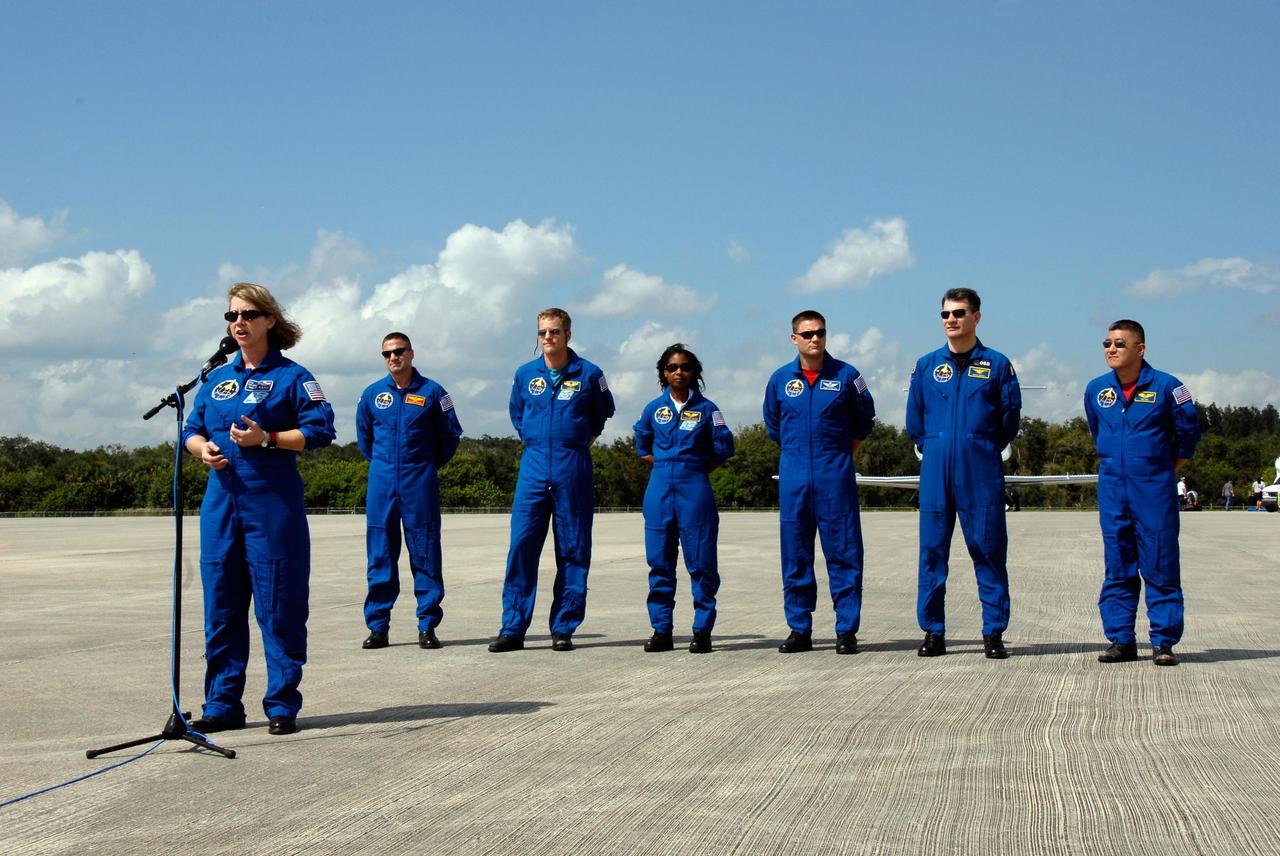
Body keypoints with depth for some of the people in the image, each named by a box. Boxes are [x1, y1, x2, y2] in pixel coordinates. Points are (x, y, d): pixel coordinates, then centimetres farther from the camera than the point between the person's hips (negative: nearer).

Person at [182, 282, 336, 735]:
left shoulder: (291, 376, 0)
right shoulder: (216, 379, 17)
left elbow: (320, 430, -7)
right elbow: (192, 429, 20)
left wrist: (266, 439, -18)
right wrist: (202, 447, -2)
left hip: (273, 505, -5)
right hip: (221, 501, 5)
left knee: (279, 605, -3)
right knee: (221, 605, 7)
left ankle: (282, 705, 4)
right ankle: (222, 705, 15)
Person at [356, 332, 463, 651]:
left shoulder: (432, 392, 1)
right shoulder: (372, 394, 8)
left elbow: (450, 435, 9)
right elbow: (364, 436, 22)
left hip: (421, 484, -2)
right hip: (381, 483, 2)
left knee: (425, 554, -1)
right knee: (380, 554, 2)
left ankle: (428, 625, 3)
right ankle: (377, 626, 7)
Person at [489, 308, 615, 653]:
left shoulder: (589, 374, 0)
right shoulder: (525, 374, 7)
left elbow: (603, 414, 19)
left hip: (573, 471, -1)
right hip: (533, 469, 2)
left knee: (573, 550, 2)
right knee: (521, 546, -5)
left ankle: (563, 628, 8)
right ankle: (513, 628, -1)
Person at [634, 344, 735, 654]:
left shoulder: (706, 408, 1)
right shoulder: (654, 409, 9)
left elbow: (723, 449, 4)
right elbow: (642, 446, 22)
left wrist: (697, 470, 6)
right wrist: (665, 466, 13)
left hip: (695, 491, -3)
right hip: (659, 491, 3)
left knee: (701, 562, -3)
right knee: (659, 561, 4)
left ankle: (702, 631, 2)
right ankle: (661, 630, 10)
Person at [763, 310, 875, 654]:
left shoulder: (846, 375, 1)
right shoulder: (781, 379, 6)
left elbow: (864, 420, 14)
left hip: (835, 477, -2)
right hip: (794, 477, 2)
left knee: (843, 552, -3)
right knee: (795, 554, 4)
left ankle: (846, 630, 2)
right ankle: (799, 629, 11)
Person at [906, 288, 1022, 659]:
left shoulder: (997, 364, 4)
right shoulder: (926, 365, 10)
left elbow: (1010, 416, 8)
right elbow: (914, 420, 17)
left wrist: (984, 449, 10)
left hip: (982, 474, -2)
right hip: (936, 473, 2)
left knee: (989, 551, -1)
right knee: (932, 551, 2)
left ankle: (994, 633, 5)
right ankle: (933, 632, 8)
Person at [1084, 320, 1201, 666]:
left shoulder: (1165, 386, -7)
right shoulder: (1096, 389, 5)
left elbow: (1188, 430, 6)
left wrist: (1171, 466, 11)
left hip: (1154, 490, -4)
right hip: (1112, 489, 4)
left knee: (1161, 568, -1)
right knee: (1117, 569, 7)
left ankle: (1164, 641, 4)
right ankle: (1121, 640, 13)